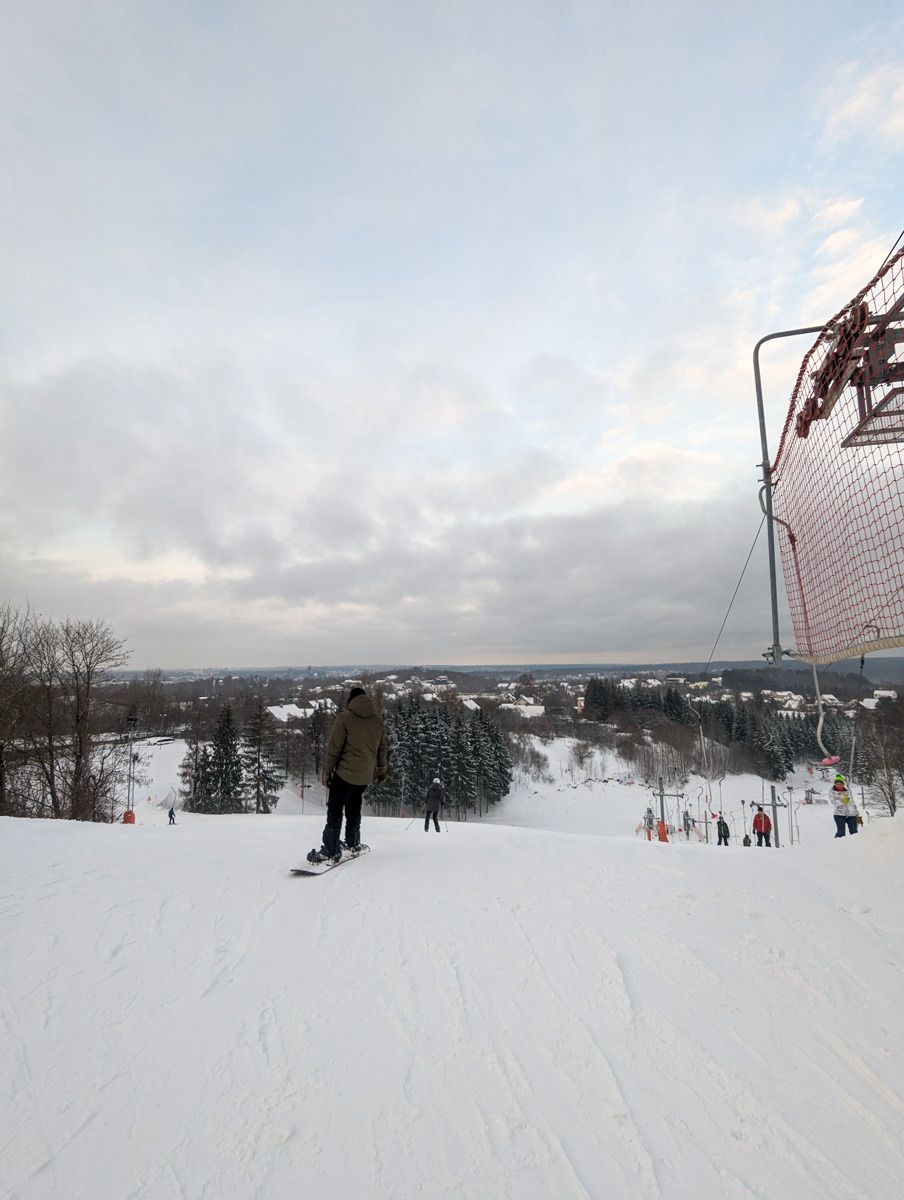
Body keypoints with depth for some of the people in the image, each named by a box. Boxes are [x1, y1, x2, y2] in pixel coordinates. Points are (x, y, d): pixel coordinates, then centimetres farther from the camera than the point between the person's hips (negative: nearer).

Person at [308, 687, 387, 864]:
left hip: (345, 773, -5)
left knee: (335, 810, 1)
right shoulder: (377, 719, 5)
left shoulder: (345, 718, -10)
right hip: (365, 775, 5)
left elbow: (334, 747, -10)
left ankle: (331, 851, -2)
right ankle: (353, 844, 26)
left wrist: (327, 771, -2)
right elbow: (382, 746, 12)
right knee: (354, 809, 20)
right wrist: (382, 768, 23)